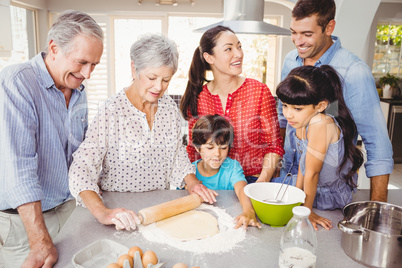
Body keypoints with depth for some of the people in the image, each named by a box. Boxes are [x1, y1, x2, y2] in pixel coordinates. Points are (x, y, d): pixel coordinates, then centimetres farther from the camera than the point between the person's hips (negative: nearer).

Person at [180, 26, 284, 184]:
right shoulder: (197, 97, 2)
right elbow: (193, 149, 10)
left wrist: (261, 182, -14)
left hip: (252, 179, -1)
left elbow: (274, 146, -1)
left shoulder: (259, 91, -3)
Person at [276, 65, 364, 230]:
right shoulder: (302, 121, -10)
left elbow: (312, 173, -27)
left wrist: (307, 210, -18)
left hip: (330, 197, -7)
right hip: (313, 186, 7)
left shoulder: (320, 124, -36)